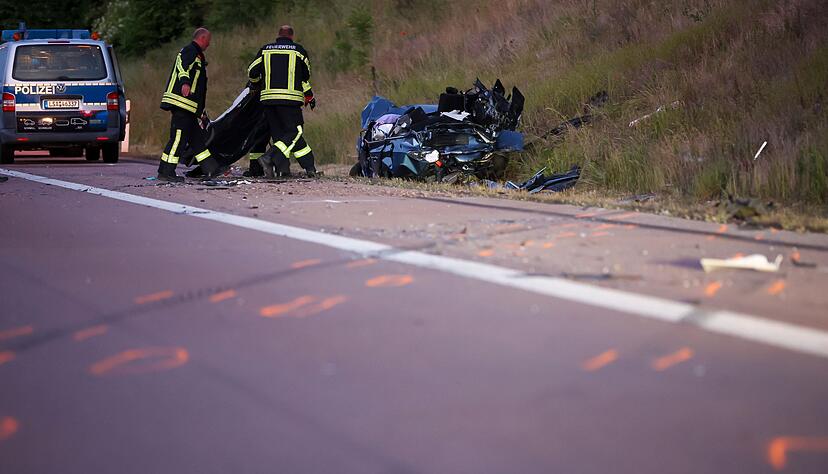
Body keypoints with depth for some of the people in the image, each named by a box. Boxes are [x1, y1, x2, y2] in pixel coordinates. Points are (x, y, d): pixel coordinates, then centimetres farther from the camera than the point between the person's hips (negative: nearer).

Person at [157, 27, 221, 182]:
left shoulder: (195, 53, 28)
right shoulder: (190, 51, -6)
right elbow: (182, 66, -27)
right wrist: (185, 82, -48)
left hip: (187, 106, 11)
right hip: (182, 103, -11)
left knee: (196, 137, 14)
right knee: (179, 137, -12)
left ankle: (210, 169, 20)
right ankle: (166, 172, -13)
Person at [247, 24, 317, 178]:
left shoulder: (265, 50, 11)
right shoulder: (298, 50, 5)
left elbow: (252, 72, 12)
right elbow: (306, 75, 12)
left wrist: (257, 85, 34)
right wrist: (309, 96, 25)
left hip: (268, 98, 4)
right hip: (290, 99, -4)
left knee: (278, 133, 11)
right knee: (294, 132, -3)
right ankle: (269, 158, -21)